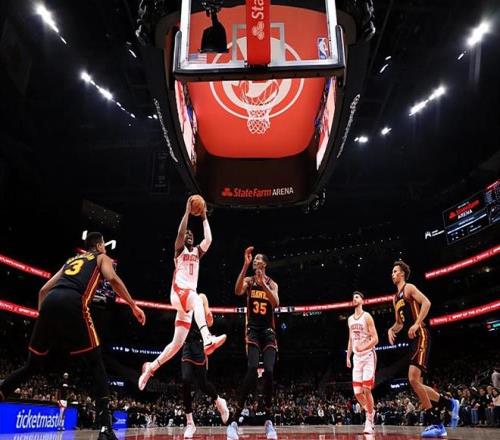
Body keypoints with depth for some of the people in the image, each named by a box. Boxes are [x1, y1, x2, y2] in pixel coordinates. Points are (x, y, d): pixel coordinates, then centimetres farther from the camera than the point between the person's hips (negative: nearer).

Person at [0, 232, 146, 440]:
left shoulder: (71, 260, 36)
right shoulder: (102, 257, 23)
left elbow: (44, 290, 31)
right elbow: (113, 279, 1)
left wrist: (42, 315, 34)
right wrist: (134, 306, 3)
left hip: (49, 303, 5)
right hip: (71, 303, -5)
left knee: (33, 366, 20)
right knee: (96, 364, 3)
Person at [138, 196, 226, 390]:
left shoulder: (197, 252, 23)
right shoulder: (179, 250, 9)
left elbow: (208, 239, 5)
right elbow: (180, 231, -10)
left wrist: (204, 218, 8)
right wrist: (187, 211, -8)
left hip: (190, 295, 6)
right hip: (179, 292, -6)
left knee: (177, 343, 5)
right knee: (197, 298, -42)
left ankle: (150, 367, 21)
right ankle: (207, 340, -60)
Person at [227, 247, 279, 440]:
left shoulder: (272, 284, 9)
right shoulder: (248, 280, 4)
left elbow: (276, 303, -10)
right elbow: (237, 291, -20)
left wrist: (263, 283, -21)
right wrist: (245, 265, -25)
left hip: (268, 331, 2)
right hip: (253, 330, -2)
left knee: (269, 372, -10)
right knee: (252, 370, -22)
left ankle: (268, 420, 6)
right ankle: (234, 421, -19)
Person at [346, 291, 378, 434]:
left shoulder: (367, 317, -8)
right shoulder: (350, 319, 13)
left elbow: (375, 339, -13)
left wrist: (363, 347, -29)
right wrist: (348, 356, 14)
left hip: (368, 356, -6)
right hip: (357, 357, 6)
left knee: (366, 390, -11)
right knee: (357, 392, 3)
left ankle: (369, 421, 2)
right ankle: (370, 411, 26)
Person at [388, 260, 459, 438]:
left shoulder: (409, 288, -2)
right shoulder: (395, 298, 24)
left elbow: (426, 302, -18)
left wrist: (417, 324, -25)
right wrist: (391, 329, 7)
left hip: (420, 336, -10)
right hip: (412, 339, 10)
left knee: (413, 379, -19)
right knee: (417, 383, 8)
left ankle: (436, 424, -12)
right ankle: (449, 403, 18)